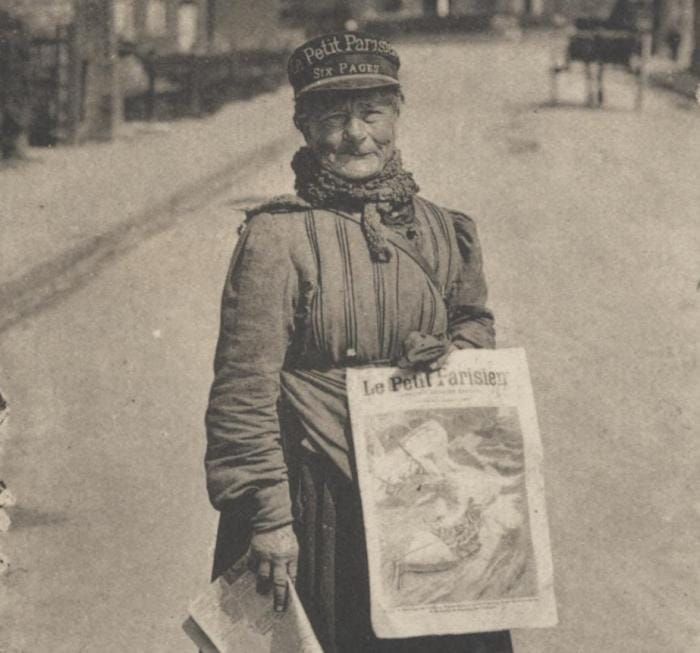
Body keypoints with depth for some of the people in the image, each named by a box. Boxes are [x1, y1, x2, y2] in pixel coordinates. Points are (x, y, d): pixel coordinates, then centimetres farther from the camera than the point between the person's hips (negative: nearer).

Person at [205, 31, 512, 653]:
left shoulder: (439, 230, 6)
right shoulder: (276, 236, -11)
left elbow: (476, 320, 22)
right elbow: (244, 390, -12)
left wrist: (455, 352, -3)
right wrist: (269, 515, -15)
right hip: (319, 503, -5)